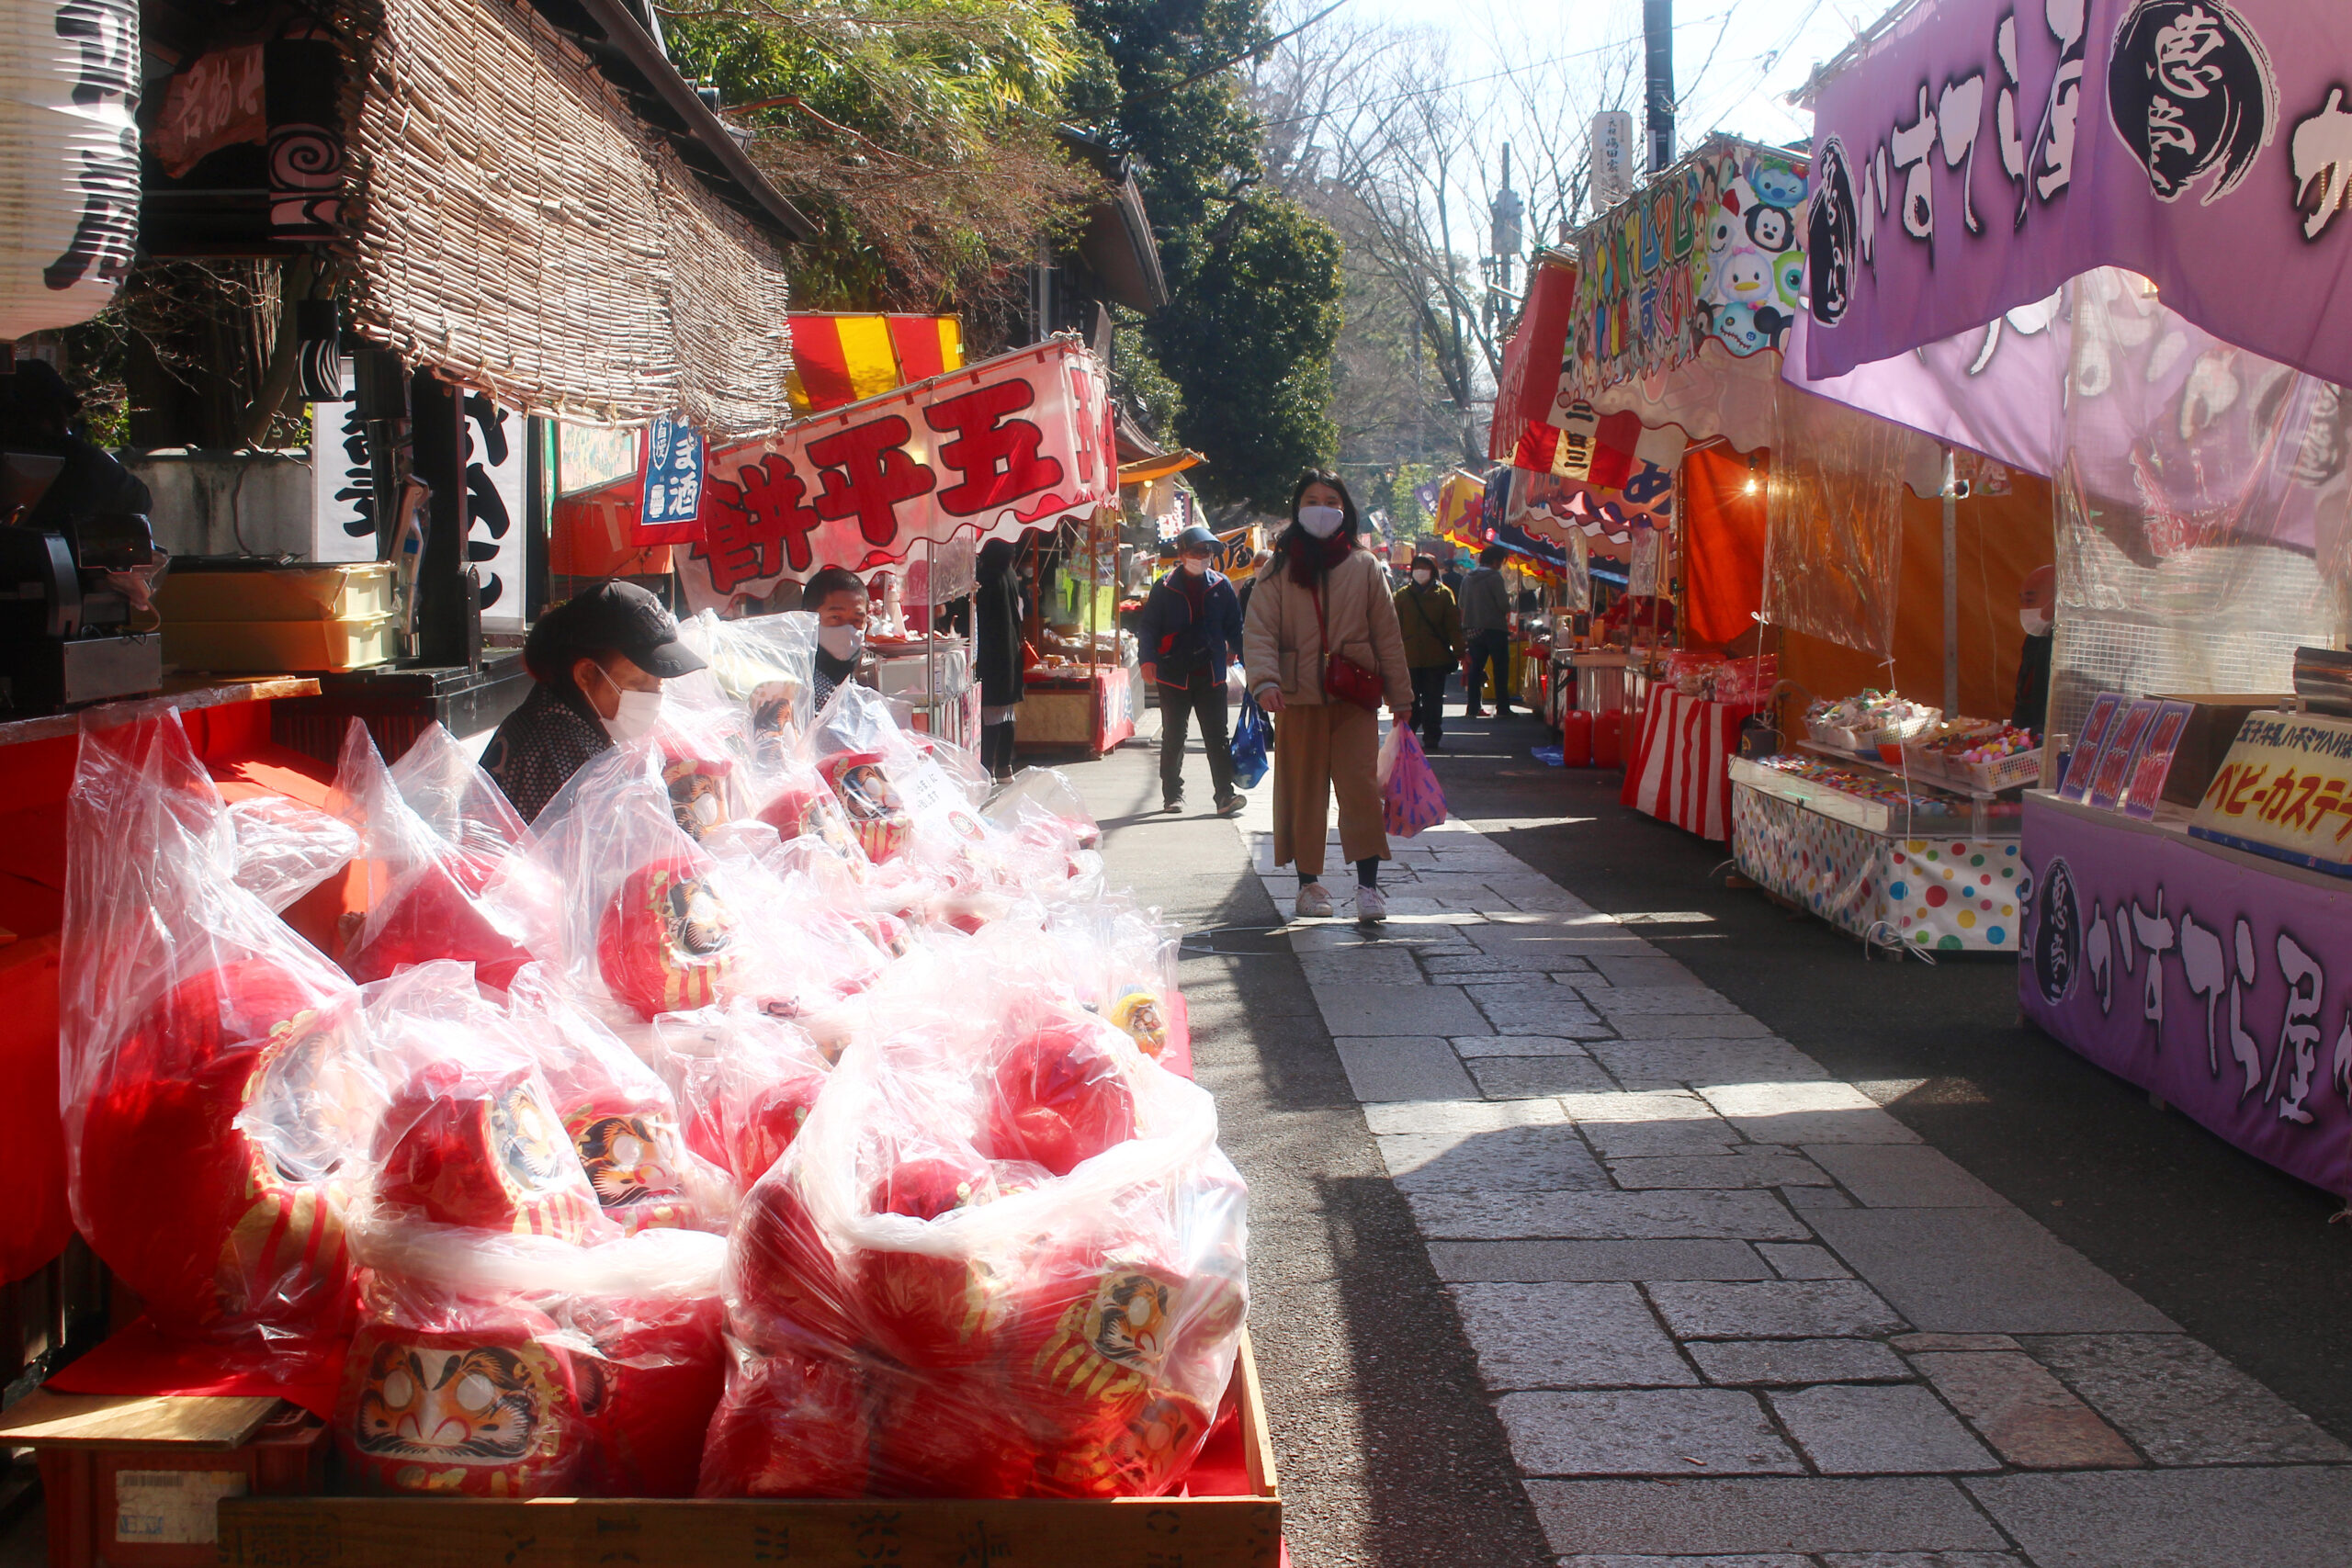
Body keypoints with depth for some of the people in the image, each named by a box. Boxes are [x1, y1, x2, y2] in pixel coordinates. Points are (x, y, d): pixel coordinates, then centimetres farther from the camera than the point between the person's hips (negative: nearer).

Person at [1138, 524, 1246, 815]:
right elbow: (1147, 626, 0)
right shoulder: (1165, 588, 1)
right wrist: (1149, 659, -14)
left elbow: (1234, 627, 11)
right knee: (1173, 738, 8)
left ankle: (1225, 794, -5)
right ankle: (1172, 795, 17)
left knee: (1217, 737, -2)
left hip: (1211, 676, 1)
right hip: (1174, 676, -1)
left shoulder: (1221, 586, 7)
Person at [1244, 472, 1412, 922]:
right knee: (1302, 790, 5)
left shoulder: (1363, 566, 8)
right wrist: (1265, 679, -20)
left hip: (1354, 696, 0)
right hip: (1298, 697, 0)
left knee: (1359, 784, -10)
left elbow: (1386, 633, 10)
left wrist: (1400, 695, 8)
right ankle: (1309, 882, 16)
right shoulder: (1280, 569, 6)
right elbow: (1258, 629, -3)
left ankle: (1368, 885, -8)